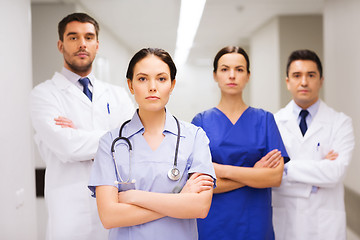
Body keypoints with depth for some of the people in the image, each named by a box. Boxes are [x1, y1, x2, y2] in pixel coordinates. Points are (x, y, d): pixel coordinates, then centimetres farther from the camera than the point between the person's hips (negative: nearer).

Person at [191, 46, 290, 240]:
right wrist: (254, 174, -11)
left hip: (254, 223, 1)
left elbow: (275, 176, -10)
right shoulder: (201, 121, -2)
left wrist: (222, 169, -14)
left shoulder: (264, 119, 1)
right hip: (212, 224, -1)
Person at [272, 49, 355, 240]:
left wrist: (285, 168, -17)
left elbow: (334, 173, -15)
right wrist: (316, 177, -15)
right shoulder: (274, 122, 0)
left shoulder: (340, 123, -2)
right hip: (284, 223, 0)